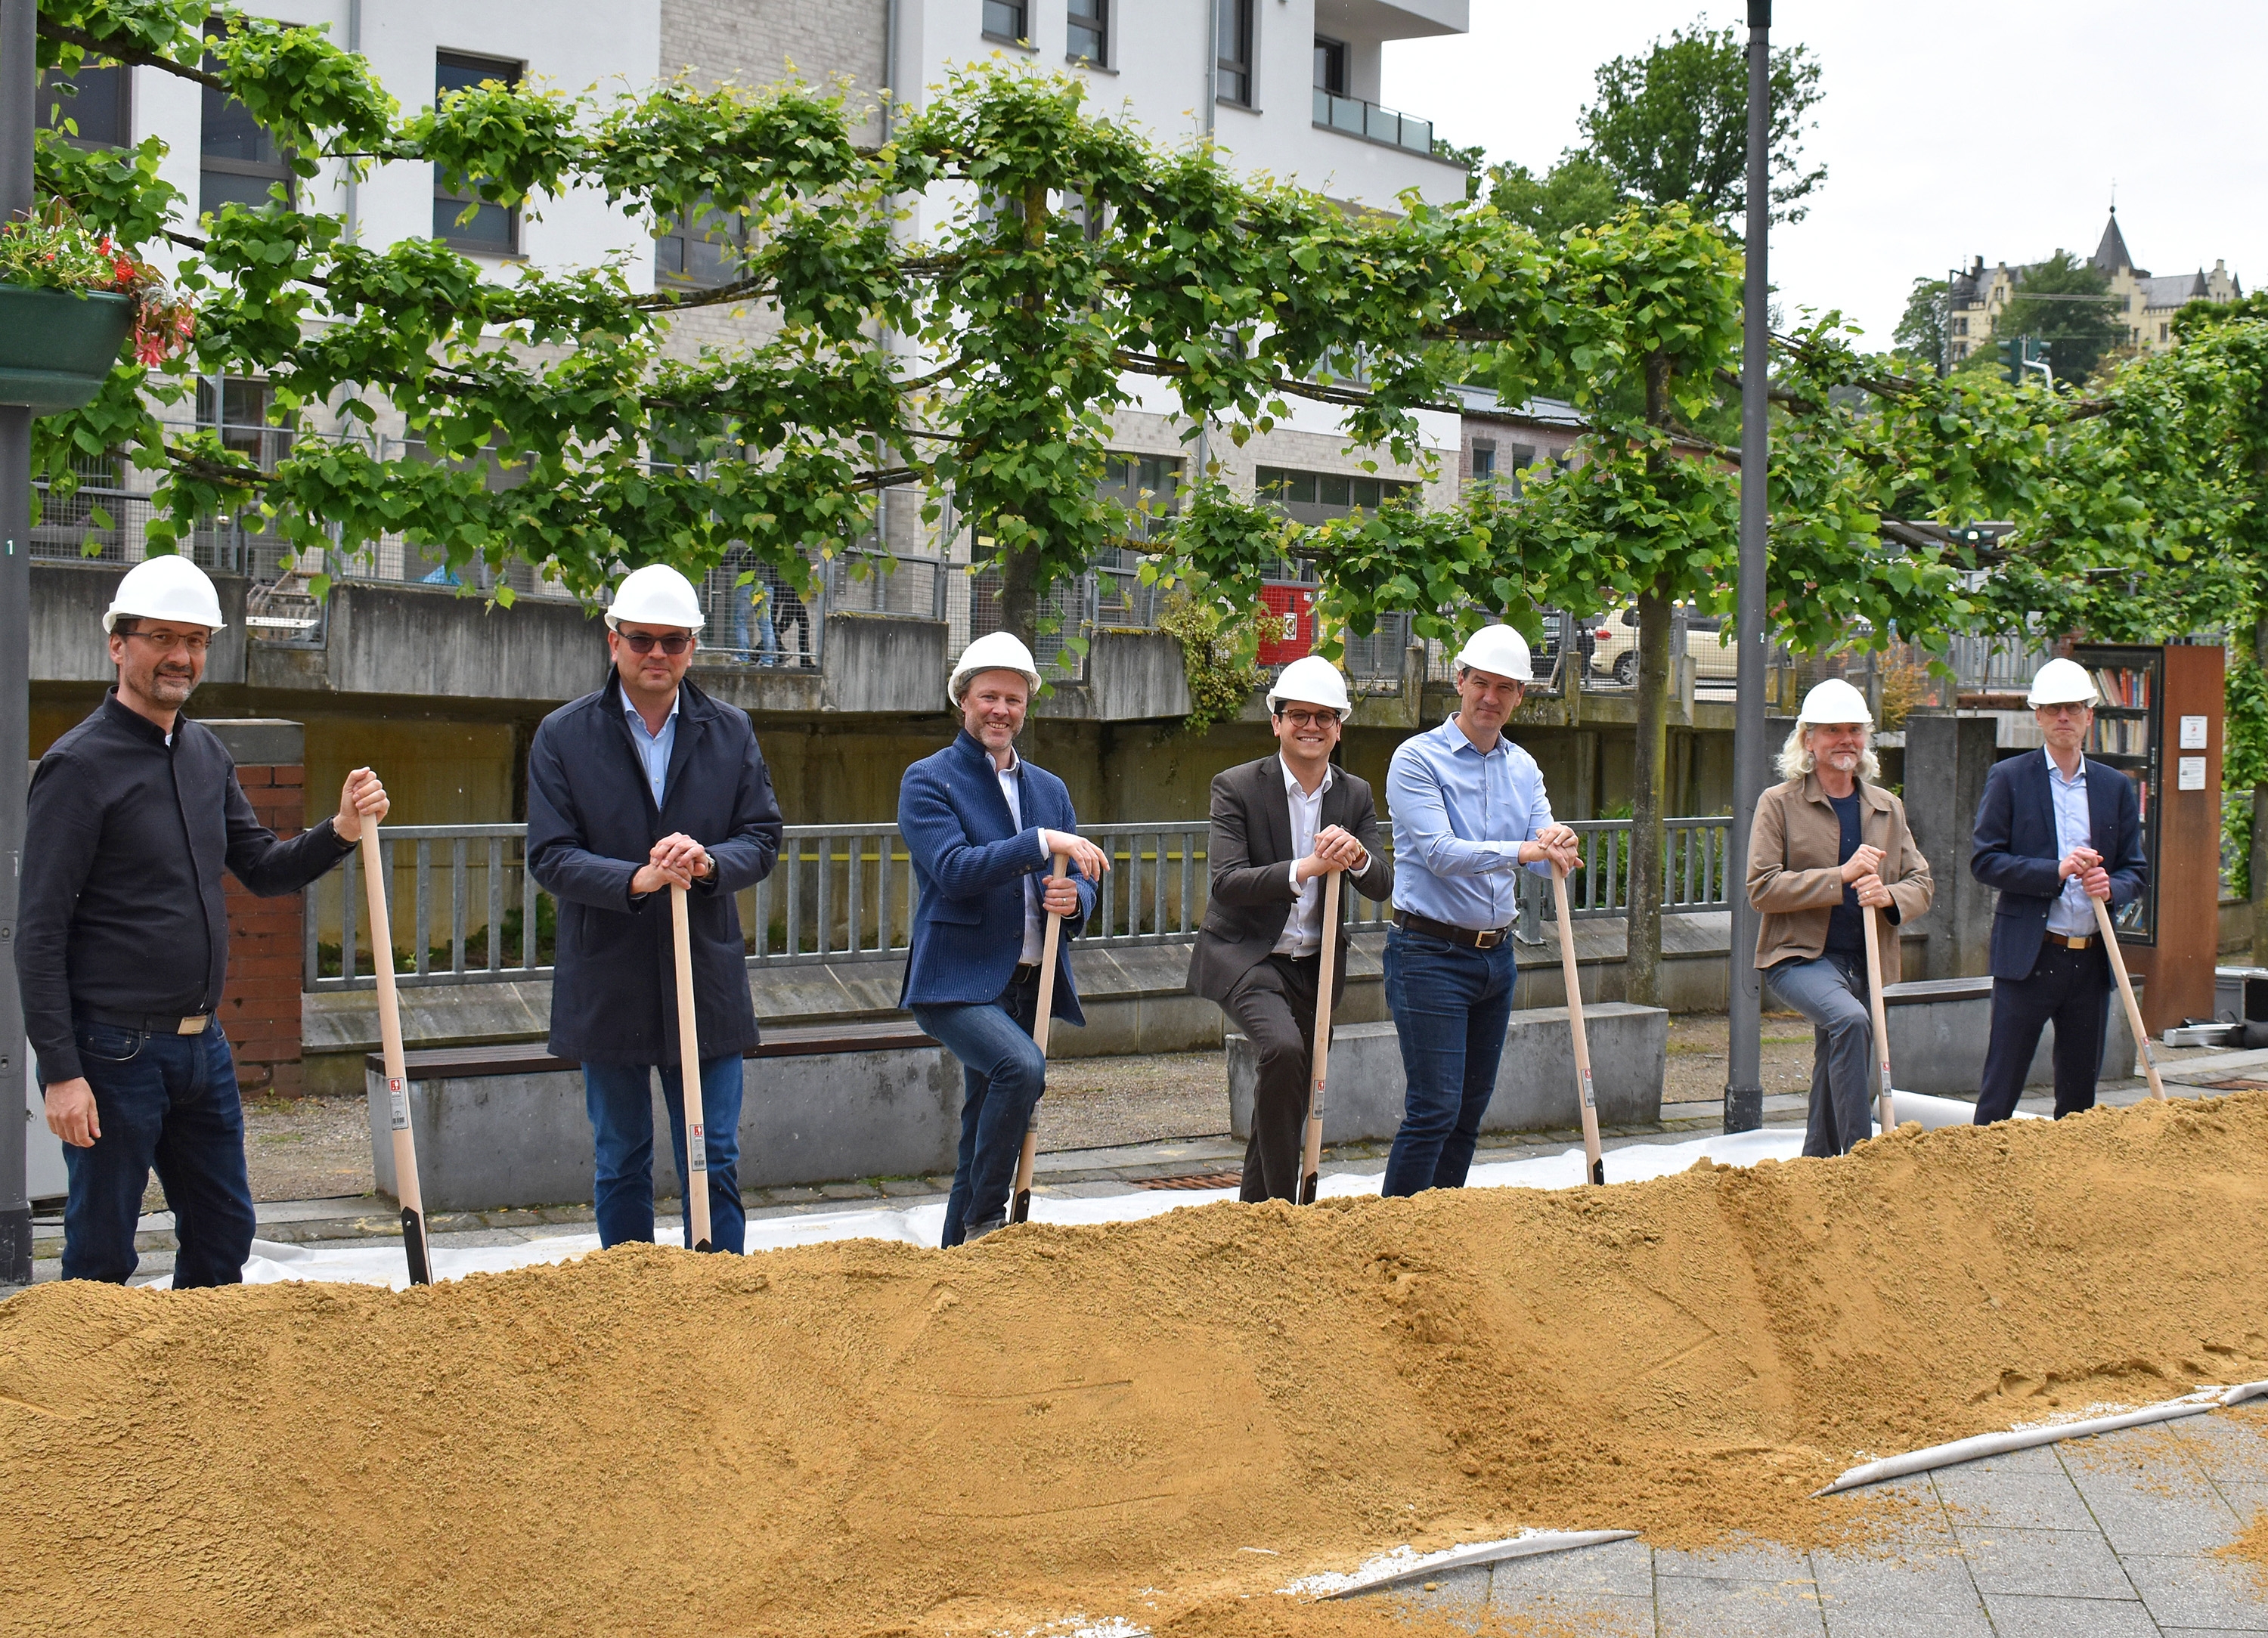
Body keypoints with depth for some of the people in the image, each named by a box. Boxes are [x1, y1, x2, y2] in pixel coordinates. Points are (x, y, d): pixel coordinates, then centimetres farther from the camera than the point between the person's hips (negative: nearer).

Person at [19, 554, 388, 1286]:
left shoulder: (206, 753, 10)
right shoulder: (79, 765, -13)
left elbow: (263, 870, 18)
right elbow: (39, 933, -15)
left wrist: (340, 833, -1)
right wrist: (60, 1071, -19)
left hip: (202, 1044, 7)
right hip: (116, 1051, -7)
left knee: (223, 1238, 15)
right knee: (102, 1259, 3)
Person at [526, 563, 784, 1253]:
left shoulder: (731, 732, 7)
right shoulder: (562, 736, 0)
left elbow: (763, 839, 4)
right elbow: (549, 857, -6)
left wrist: (709, 861, -18)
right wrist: (636, 879, -22)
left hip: (707, 983, 1)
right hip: (606, 985, -1)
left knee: (715, 1164, 2)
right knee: (621, 1167, 10)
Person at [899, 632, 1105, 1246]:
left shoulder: (1050, 790, 17)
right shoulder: (928, 780, -2)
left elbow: (1080, 883, 15)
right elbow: (954, 871, -17)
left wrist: (1073, 897, -9)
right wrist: (1042, 843, -24)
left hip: (1029, 983, 6)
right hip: (958, 980, -6)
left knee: (985, 1140, 10)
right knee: (1022, 1066, -31)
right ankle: (984, 1223, -17)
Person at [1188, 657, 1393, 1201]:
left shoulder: (1355, 796, 5)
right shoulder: (1236, 787, -9)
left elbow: (1382, 885, -2)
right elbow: (1227, 882, -20)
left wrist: (1356, 855, -26)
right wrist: (1306, 868, -32)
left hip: (1315, 966, 6)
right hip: (1246, 957, -5)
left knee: (1289, 1099, 10)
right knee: (1284, 1049, -30)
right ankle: (1283, 1203, -21)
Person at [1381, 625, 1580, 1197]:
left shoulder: (1523, 768, 12)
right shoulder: (1418, 758, -8)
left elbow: (1545, 858, 3)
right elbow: (1440, 852, -19)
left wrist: (1560, 848, -21)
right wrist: (1523, 850, -31)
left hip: (1497, 955, 7)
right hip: (1430, 955, -7)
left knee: (1471, 1108, 11)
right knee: (1435, 1108, -12)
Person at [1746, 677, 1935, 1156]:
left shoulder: (1888, 808, 13)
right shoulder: (1780, 803, -2)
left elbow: (1921, 883, 12)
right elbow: (1762, 888, -10)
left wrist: (1889, 896, -12)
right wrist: (1842, 876, -19)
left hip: (1867, 963, 6)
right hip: (1800, 956, -6)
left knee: (1845, 1086, 9)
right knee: (1850, 1019, -34)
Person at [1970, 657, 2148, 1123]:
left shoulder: (2116, 787, 11)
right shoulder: (2009, 779, 1)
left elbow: (2137, 870, 11)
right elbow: (1984, 860, -6)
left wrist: (2110, 887, -11)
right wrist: (2057, 871, -17)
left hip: (2092, 960, 4)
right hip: (2029, 957, -4)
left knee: (2080, 1093, 9)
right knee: (2000, 1089, -3)